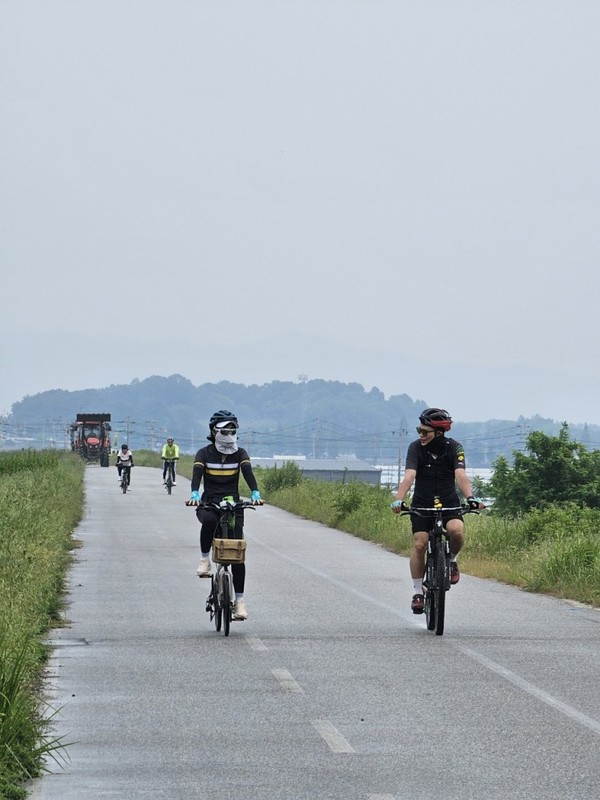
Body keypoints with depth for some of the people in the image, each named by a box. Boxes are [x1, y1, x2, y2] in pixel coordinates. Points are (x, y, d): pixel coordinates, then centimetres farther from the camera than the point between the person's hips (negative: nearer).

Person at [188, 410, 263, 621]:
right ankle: (205, 559, -18)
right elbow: (197, 473, -17)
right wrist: (195, 494, -38)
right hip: (209, 504, -2)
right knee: (209, 520, -39)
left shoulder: (240, 454, 4)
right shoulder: (204, 454, 1)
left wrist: (255, 493, -34)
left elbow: (248, 472, -14)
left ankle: (239, 601, -1)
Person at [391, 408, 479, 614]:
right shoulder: (416, 447, -15)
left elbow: (460, 475, -27)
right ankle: (417, 592, 1)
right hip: (422, 504, 1)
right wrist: (399, 500, -43)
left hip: (449, 503, 0)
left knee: (457, 530, -29)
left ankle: (452, 559, 2)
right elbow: (409, 476, -27)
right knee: (419, 544, -13)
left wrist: (470, 497, -45)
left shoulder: (454, 448, -14)